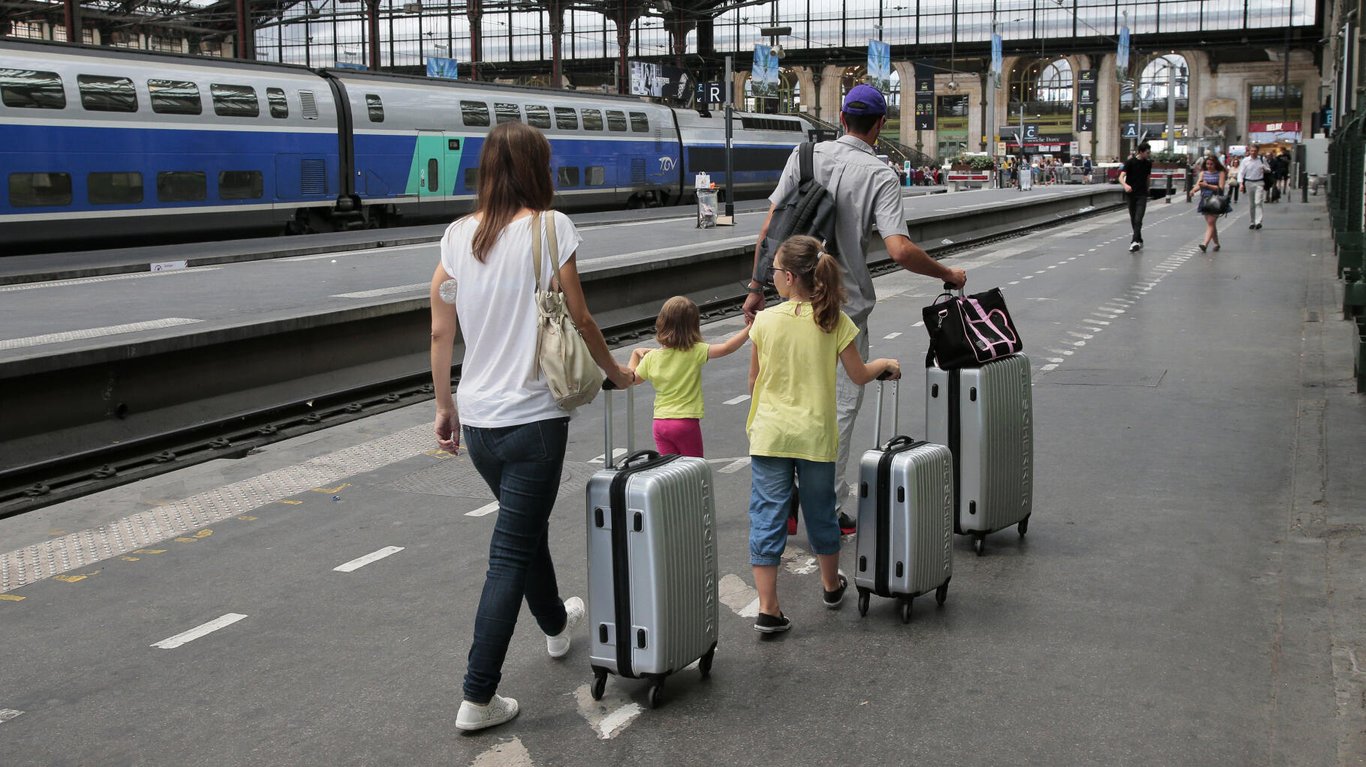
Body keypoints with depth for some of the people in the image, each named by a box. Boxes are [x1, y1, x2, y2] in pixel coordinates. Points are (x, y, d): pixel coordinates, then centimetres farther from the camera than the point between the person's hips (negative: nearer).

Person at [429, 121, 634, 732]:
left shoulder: (456, 236, 3)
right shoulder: (549, 227, -10)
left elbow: (440, 333, 5)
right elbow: (579, 321, -7)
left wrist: (445, 405, 16)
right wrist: (615, 371, 10)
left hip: (476, 420, 6)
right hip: (531, 418, -6)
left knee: (526, 524, 27)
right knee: (511, 554, 1)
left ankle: (556, 623, 51)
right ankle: (478, 698, 2)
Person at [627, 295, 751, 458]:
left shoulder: (652, 357, 0)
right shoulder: (696, 352, -13)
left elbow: (632, 378, 13)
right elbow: (726, 348, -22)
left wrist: (636, 354, 28)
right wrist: (749, 329, -16)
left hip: (660, 422, 4)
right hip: (686, 421, -4)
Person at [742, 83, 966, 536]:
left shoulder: (805, 156, 1)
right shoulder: (879, 176, -11)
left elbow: (769, 227, -1)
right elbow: (900, 251, -21)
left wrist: (756, 287, 7)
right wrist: (947, 274, -5)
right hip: (844, 309, -4)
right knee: (840, 406, 7)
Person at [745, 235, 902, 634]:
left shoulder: (765, 321, -8)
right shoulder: (836, 323, -6)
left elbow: (754, 380, 1)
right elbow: (859, 375, 0)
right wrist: (886, 364, 21)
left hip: (770, 432, -1)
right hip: (816, 435, 2)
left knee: (767, 515, 2)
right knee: (821, 512, 19)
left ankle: (767, 608, -2)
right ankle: (832, 586, 39)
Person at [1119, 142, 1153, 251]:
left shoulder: (1148, 163, 3)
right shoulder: (1130, 162, -8)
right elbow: (1121, 177, -18)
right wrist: (1125, 185, -38)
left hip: (1142, 195, 0)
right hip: (1131, 194, 0)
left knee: (1138, 220, -15)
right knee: (1133, 220, 9)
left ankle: (1135, 241, -23)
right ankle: (1139, 241, 24)